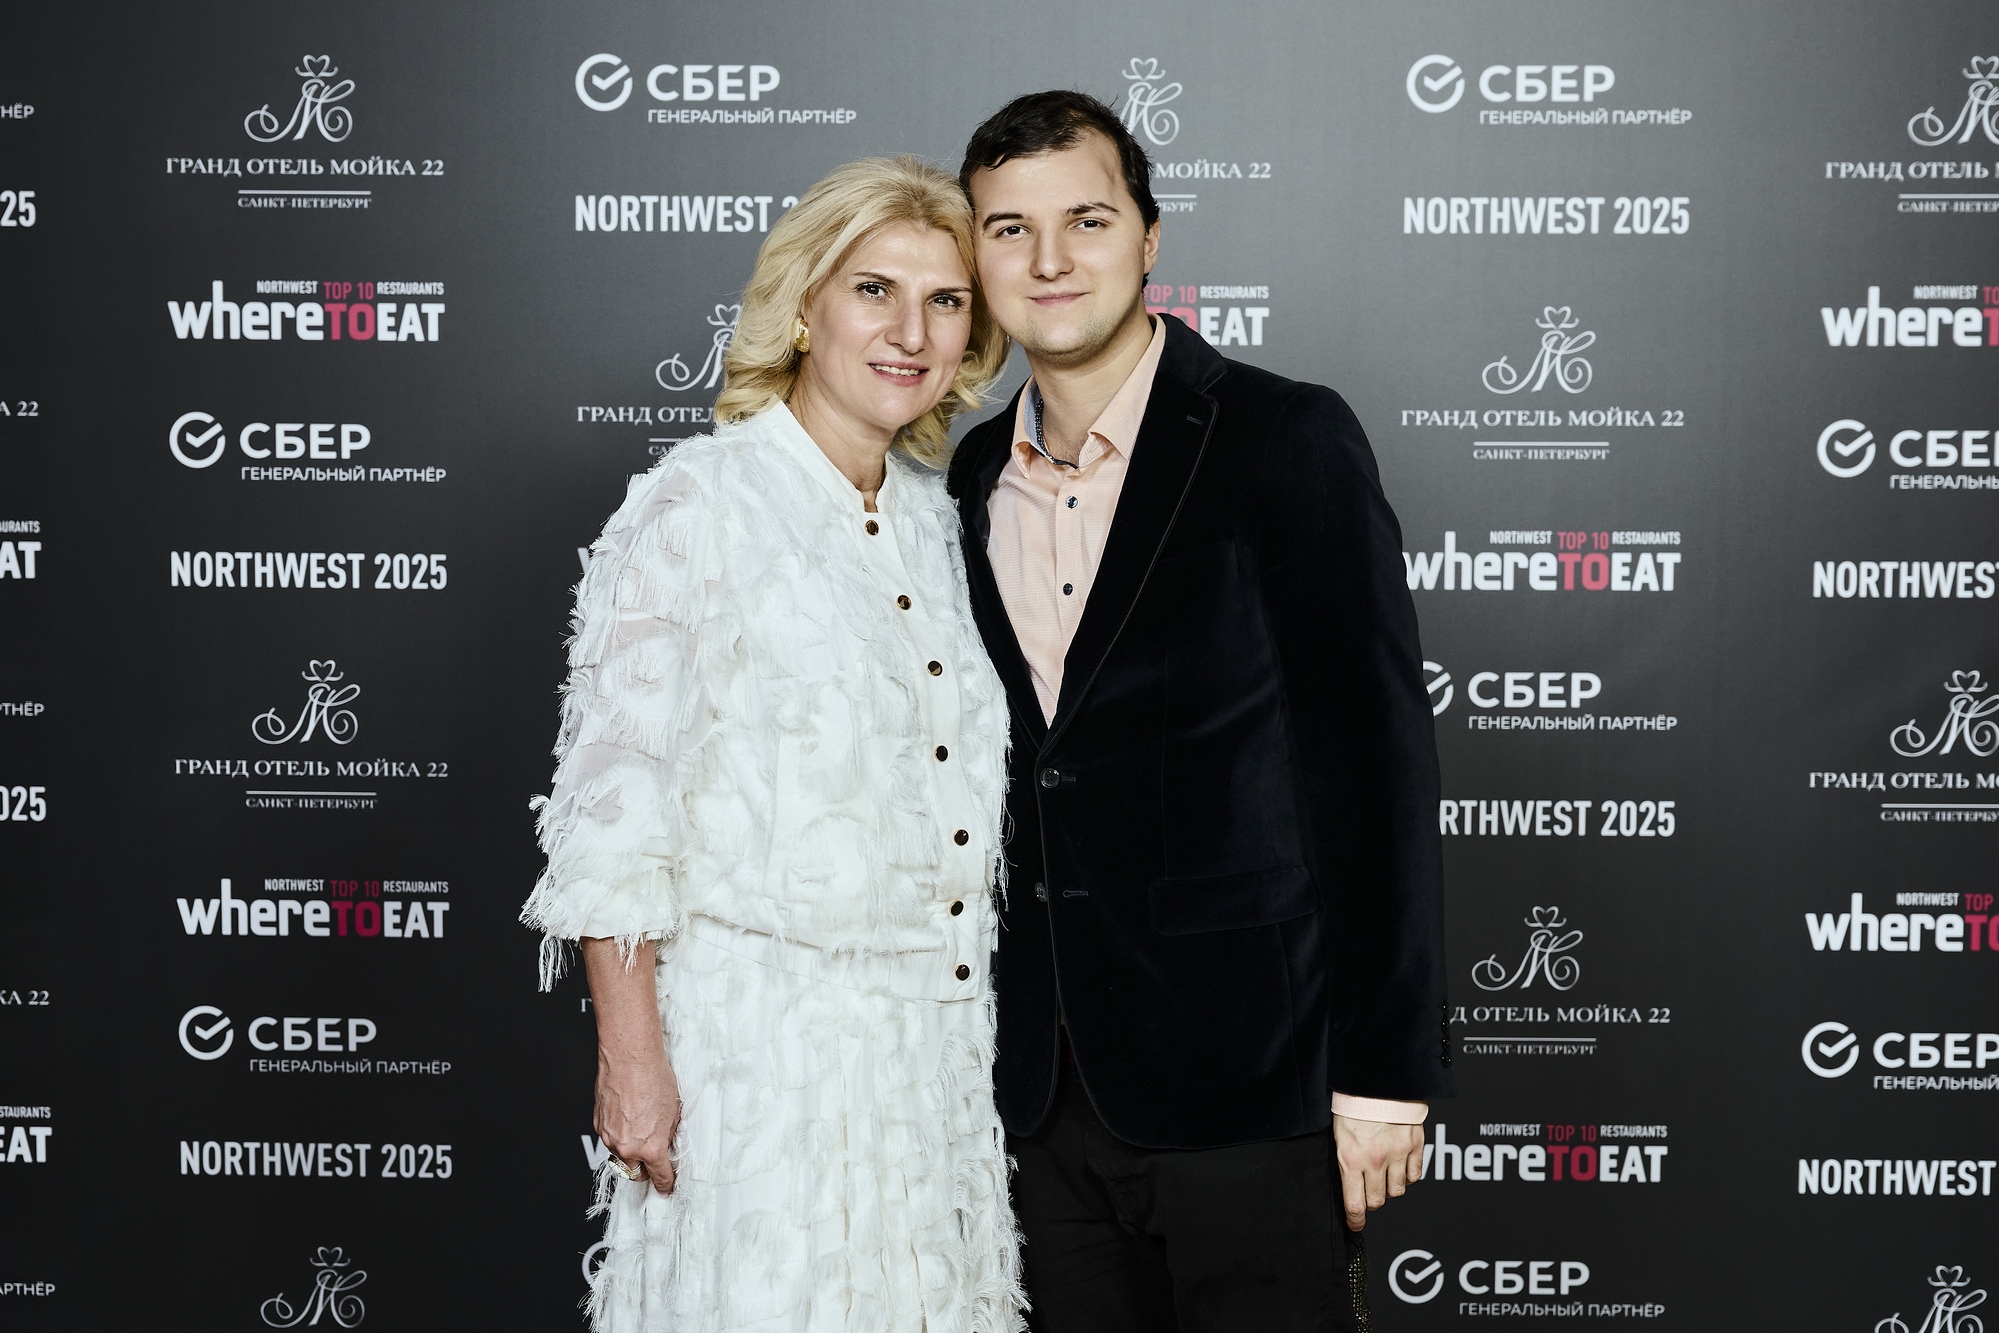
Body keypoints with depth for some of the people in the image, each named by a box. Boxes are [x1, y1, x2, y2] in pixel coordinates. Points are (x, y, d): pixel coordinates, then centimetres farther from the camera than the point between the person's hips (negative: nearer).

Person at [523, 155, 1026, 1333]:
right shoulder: (698, 506, -9)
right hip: (764, 1030, -6)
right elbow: (614, 795, -13)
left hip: (941, 1040, 6)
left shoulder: (936, 517, 11)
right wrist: (631, 1053, -16)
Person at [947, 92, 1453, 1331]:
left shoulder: (1286, 440, -8)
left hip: (1250, 1084, -5)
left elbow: (1380, 759, -11)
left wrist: (1384, 1074, -13)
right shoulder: (976, 478, 9)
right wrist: (997, 1048, 12)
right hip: (1051, 1090, 5)